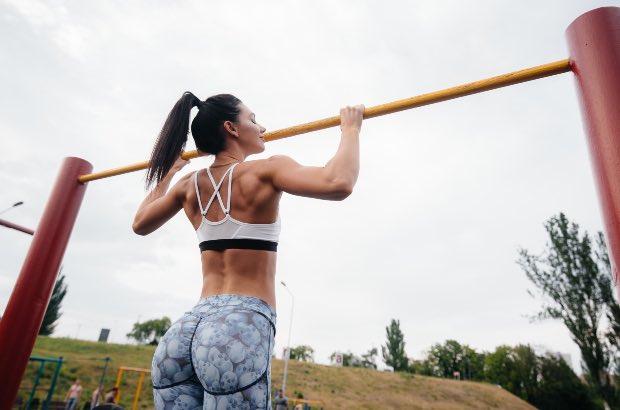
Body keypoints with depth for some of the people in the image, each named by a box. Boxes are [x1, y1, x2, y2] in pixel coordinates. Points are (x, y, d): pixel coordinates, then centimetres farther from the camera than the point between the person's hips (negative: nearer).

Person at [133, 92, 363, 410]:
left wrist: (168, 172, 38)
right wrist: (350, 129, -4)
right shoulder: (265, 172, -7)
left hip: (183, 332, 7)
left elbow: (140, 224, 28)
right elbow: (338, 183, -22)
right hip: (242, 328, -6)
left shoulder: (189, 185, 11)